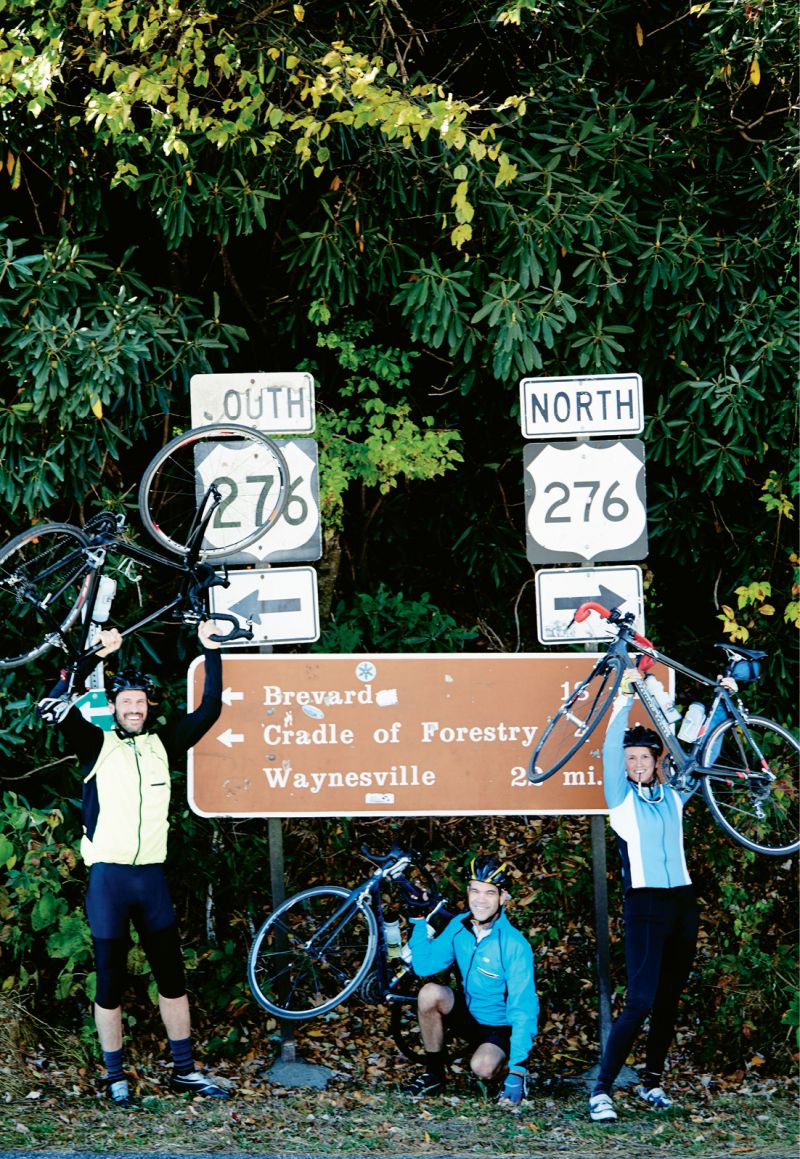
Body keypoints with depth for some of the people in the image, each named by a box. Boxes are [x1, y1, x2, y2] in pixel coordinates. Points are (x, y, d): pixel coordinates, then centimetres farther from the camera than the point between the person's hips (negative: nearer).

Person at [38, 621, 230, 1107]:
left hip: (151, 876, 3)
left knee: (172, 975, 6)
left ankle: (185, 1070, 15)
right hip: (108, 876, -3)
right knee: (111, 982, 2)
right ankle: (116, 1079, 9)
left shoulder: (163, 744, 9)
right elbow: (53, 708, -14)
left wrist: (212, 652, 4)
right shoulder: (97, 744, 1)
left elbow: (210, 709, 10)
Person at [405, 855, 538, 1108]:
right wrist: (419, 920, -8)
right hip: (467, 1016, 5)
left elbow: (522, 1010, -25)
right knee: (430, 993, -24)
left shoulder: (515, 945, -24)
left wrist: (517, 1071, -30)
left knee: (483, 1068, -35)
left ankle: (508, 1068, 3)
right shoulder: (458, 927, -7)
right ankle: (433, 1074, -7)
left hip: (500, 1028, -5)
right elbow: (424, 966, 0)